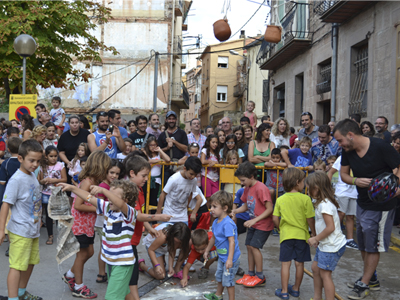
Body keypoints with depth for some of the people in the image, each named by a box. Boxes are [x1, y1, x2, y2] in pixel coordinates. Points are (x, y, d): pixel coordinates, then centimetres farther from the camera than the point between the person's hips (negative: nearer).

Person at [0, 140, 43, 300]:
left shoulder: (32, 175, 6)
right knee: (17, 265, -4)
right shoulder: (16, 180, -18)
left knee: (30, 262, 19)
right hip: (20, 231, -9)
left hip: (33, 229, 9)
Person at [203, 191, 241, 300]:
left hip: (231, 258, -10)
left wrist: (230, 259, -36)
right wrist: (207, 250, 25)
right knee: (219, 276, 26)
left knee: (228, 280, 0)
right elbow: (213, 238, 17)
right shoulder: (216, 222, 1)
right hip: (221, 256, 10)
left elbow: (232, 242, -32)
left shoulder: (227, 223, -28)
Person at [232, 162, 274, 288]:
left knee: (254, 246, -12)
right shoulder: (247, 188, 6)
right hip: (253, 223, 8)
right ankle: (251, 274, 22)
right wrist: (235, 211, -4)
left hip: (263, 224, -8)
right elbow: (246, 206, 14)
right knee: (249, 246, 8)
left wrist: (254, 220, -26)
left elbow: (270, 209, -23)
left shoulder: (261, 188, -22)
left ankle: (260, 277, 0)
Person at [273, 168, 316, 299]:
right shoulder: (305, 199, -11)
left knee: (285, 263, 6)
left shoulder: (280, 200, -3)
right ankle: (296, 289, 27)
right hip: (302, 235, -1)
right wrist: (313, 233, 6)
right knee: (299, 263, 13)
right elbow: (310, 219, -8)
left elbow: (275, 218, 0)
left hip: (286, 235, 1)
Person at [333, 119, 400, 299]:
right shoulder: (347, 151, -5)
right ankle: (372, 278, 35)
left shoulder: (381, 147, -23)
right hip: (362, 202, 7)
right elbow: (343, 174, 5)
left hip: (381, 205, -7)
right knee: (363, 244, 17)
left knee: (372, 246, 3)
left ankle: (364, 284, 15)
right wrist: (356, 180, -17)